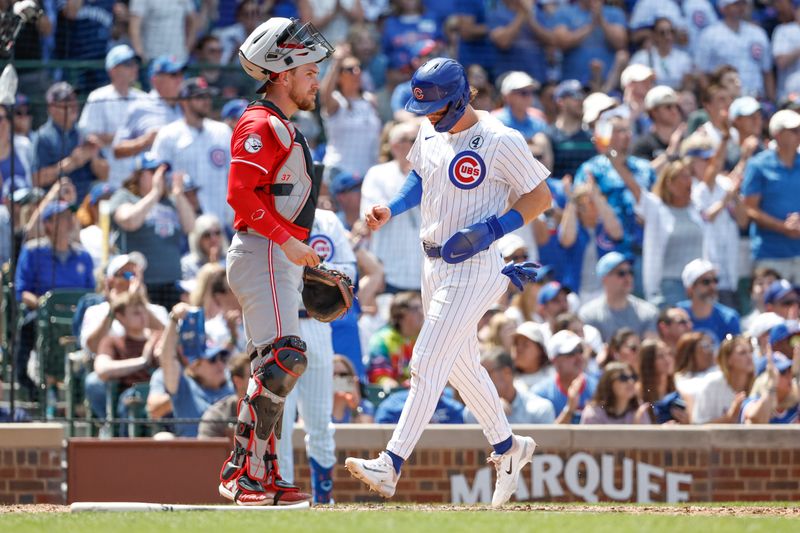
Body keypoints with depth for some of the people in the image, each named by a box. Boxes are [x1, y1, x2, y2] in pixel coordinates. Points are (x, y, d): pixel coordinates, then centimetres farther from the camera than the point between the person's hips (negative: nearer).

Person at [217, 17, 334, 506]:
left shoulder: (283, 129, 22)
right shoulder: (261, 125, -11)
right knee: (284, 359, -19)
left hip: (281, 259, 11)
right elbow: (241, 193, -22)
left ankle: (264, 477, 14)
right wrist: (287, 242, -23)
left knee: (273, 371, 11)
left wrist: (303, 257, 22)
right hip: (262, 257, -11)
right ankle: (243, 471, -21)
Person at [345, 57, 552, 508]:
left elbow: (541, 197, -11)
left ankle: (392, 464, -17)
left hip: (473, 269, -9)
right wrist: (391, 210, 5)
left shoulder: (500, 141, -17)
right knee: (461, 364, 18)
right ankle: (507, 448, 34)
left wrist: (490, 230, -22)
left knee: (428, 363, -14)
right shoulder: (430, 133, 6)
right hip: (434, 264, 9)